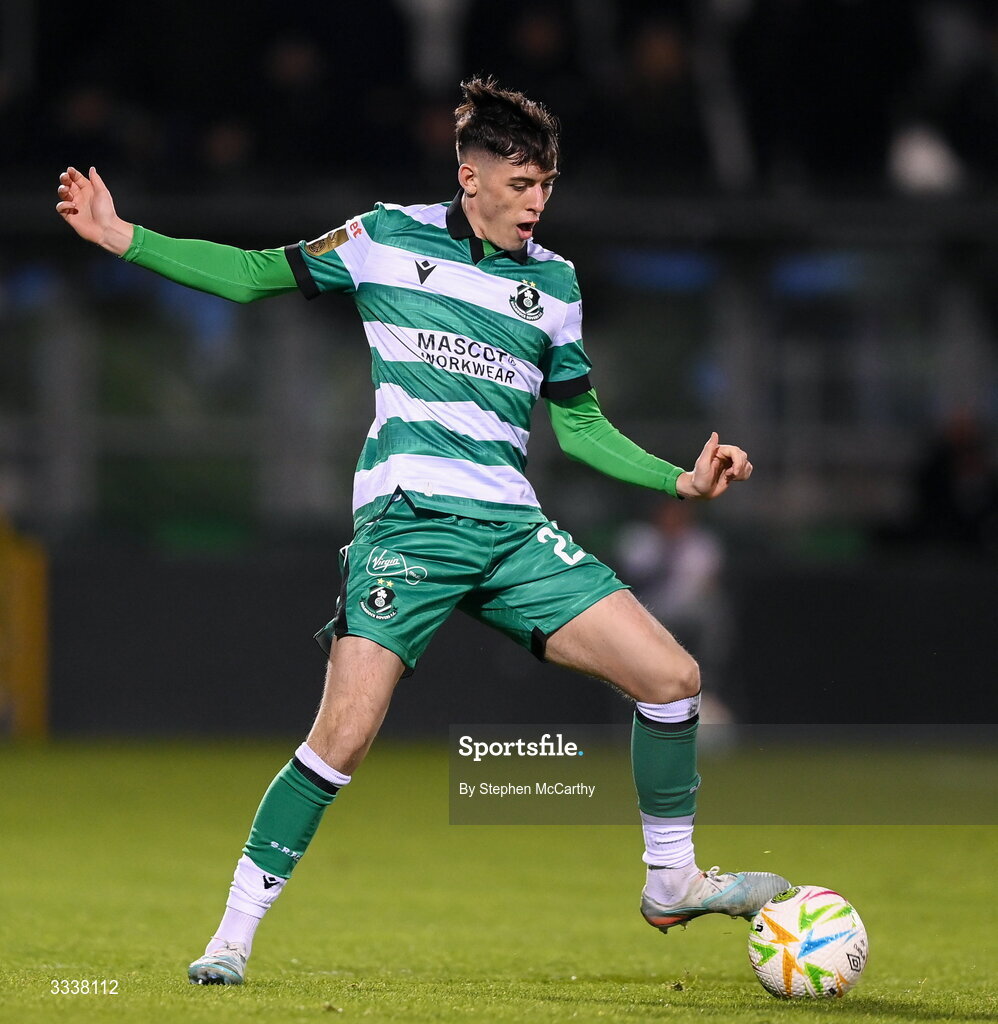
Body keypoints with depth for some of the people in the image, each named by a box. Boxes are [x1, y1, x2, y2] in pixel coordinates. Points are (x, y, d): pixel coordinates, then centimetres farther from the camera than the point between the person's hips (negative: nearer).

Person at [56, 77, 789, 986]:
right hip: (407, 519, -4)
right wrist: (122, 237, 6)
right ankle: (234, 933, -4)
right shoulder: (388, 239, 4)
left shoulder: (554, 281, 14)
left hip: (513, 527, 4)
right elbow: (254, 275, 12)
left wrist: (682, 480, 8)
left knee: (673, 678, -7)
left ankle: (672, 882, 13)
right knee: (345, 737, -18)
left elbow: (578, 424, 20)